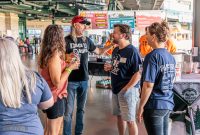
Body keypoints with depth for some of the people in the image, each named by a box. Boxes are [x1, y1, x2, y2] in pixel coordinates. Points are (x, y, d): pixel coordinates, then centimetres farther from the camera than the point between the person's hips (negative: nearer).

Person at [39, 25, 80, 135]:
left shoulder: (46, 54, 1)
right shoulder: (54, 56, -25)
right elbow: (57, 83, -25)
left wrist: (66, 66, 8)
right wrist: (70, 68, -17)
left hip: (49, 96, 9)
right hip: (55, 98, -9)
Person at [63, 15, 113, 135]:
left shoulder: (87, 40, 7)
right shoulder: (67, 40, -8)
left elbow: (99, 51, 20)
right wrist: (68, 56, -27)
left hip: (84, 80, 5)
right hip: (71, 80, -5)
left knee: (81, 109, 15)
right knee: (68, 110, 0)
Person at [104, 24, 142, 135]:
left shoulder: (132, 51, -16)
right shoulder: (116, 50, 9)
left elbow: (138, 73, -20)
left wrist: (126, 89, -20)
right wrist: (110, 68, 0)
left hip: (128, 90, -8)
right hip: (116, 89, 8)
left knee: (130, 120, 1)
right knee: (120, 116, 19)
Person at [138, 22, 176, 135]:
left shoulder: (153, 56, -17)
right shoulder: (171, 57, 6)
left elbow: (148, 85, -21)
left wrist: (141, 106, -12)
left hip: (154, 106, -7)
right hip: (168, 104, 7)